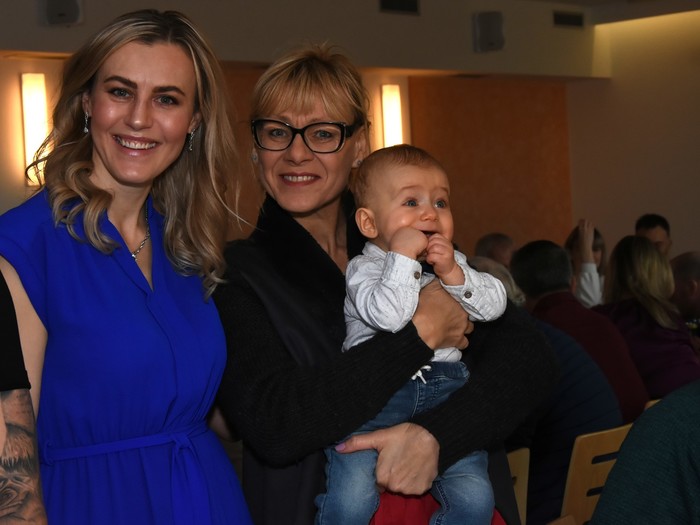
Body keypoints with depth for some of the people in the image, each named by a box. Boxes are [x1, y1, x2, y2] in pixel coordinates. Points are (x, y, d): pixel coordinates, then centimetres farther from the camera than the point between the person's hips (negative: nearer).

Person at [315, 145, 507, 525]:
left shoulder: (454, 263, 15)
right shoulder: (363, 268, -2)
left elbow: (494, 304, 2)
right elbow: (388, 315, -21)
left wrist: (454, 274, -12)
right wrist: (402, 256, -16)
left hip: (444, 391, 4)